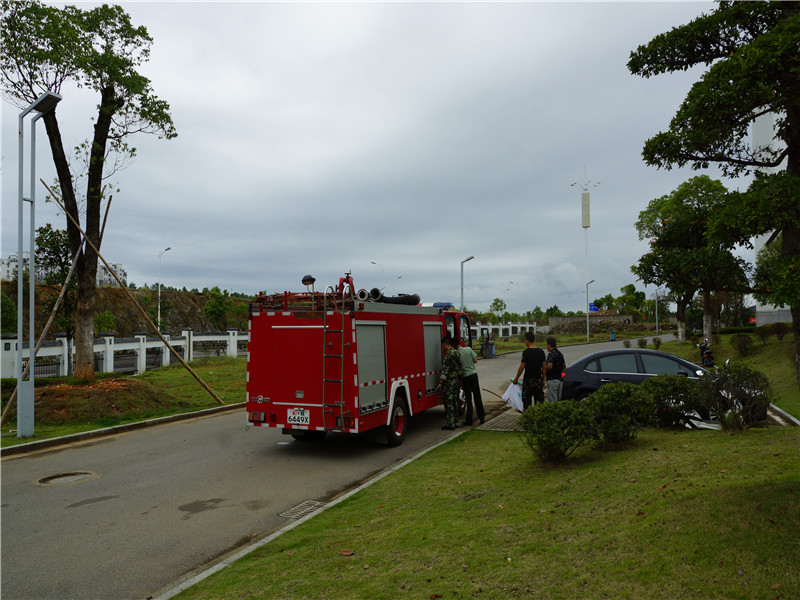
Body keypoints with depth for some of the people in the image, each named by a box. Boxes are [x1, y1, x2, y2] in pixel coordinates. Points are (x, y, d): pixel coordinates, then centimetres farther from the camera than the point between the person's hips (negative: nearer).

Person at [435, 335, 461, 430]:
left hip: (449, 382, -9)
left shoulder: (449, 354, -17)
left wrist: (441, 383, -18)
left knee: (448, 403, -4)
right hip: (456, 380, 9)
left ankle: (450, 424, -3)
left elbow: (445, 369, -20)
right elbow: (459, 367, 16)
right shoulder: (456, 352, 10)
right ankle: (455, 422, 21)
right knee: (454, 402, 15)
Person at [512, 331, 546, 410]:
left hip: (528, 380, -5)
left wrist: (516, 379, -1)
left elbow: (522, 367, -12)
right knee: (539, 402, 9)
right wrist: (543, 380, 17)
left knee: (526, 402, 3)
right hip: (538, 380, 5)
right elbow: (543, 367, 8)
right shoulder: (541, 351, 4)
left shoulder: (526, 352, -13)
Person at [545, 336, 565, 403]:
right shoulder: (559, 353, 11)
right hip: (560, 379, 9)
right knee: (558, 401, 15)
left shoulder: (551, 354, -17)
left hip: (552, 380, -9)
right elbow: (564, 365, 21)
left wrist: (544, 368, -10)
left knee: (552, 402, -5)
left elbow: (549, 366, -29)